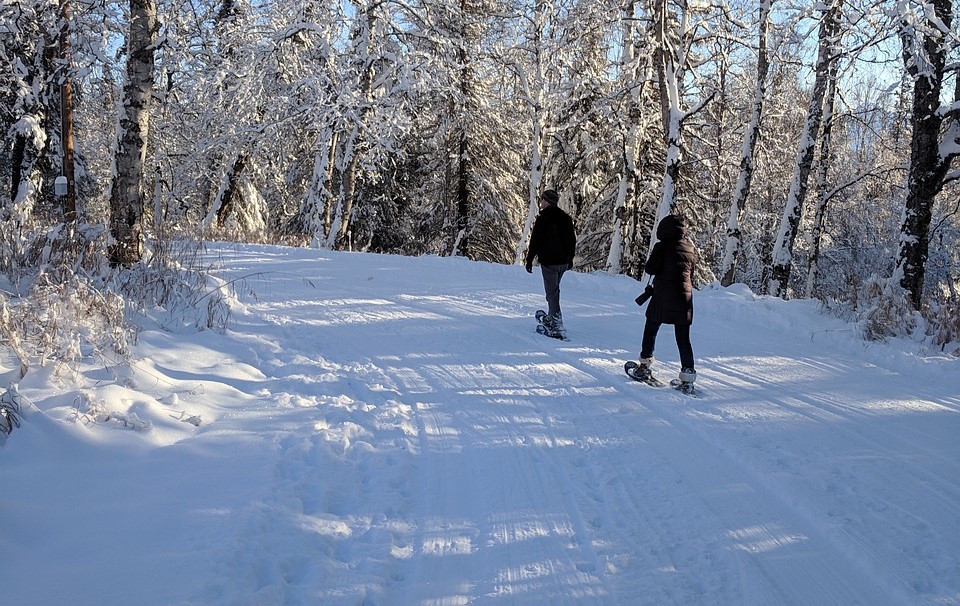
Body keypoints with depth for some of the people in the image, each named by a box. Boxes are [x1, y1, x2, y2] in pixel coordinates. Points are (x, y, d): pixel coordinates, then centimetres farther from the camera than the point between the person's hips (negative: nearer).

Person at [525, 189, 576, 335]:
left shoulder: (542, 219, -14)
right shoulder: (566, 218, 8)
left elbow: (535, 242, -13)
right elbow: (572, 239, 16)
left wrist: (529, 260, -4)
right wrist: (570, 258, 26)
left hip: (548, 261, -7)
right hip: (563, 261, 7)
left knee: (552, 293, -4)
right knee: (554, 289, 22)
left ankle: (558, 326, -10)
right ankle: (551, 319, 34)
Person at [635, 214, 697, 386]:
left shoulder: (662, 246, -7)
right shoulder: (691, 249, 9)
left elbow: (650, 269, -10)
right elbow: (691, 276, 14)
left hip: (663, 298, -4)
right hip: (684, 298, 4)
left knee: (651, 330, 14)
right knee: (683, 338, 5)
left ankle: (646, 365, 17)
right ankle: (688, 373, -1)